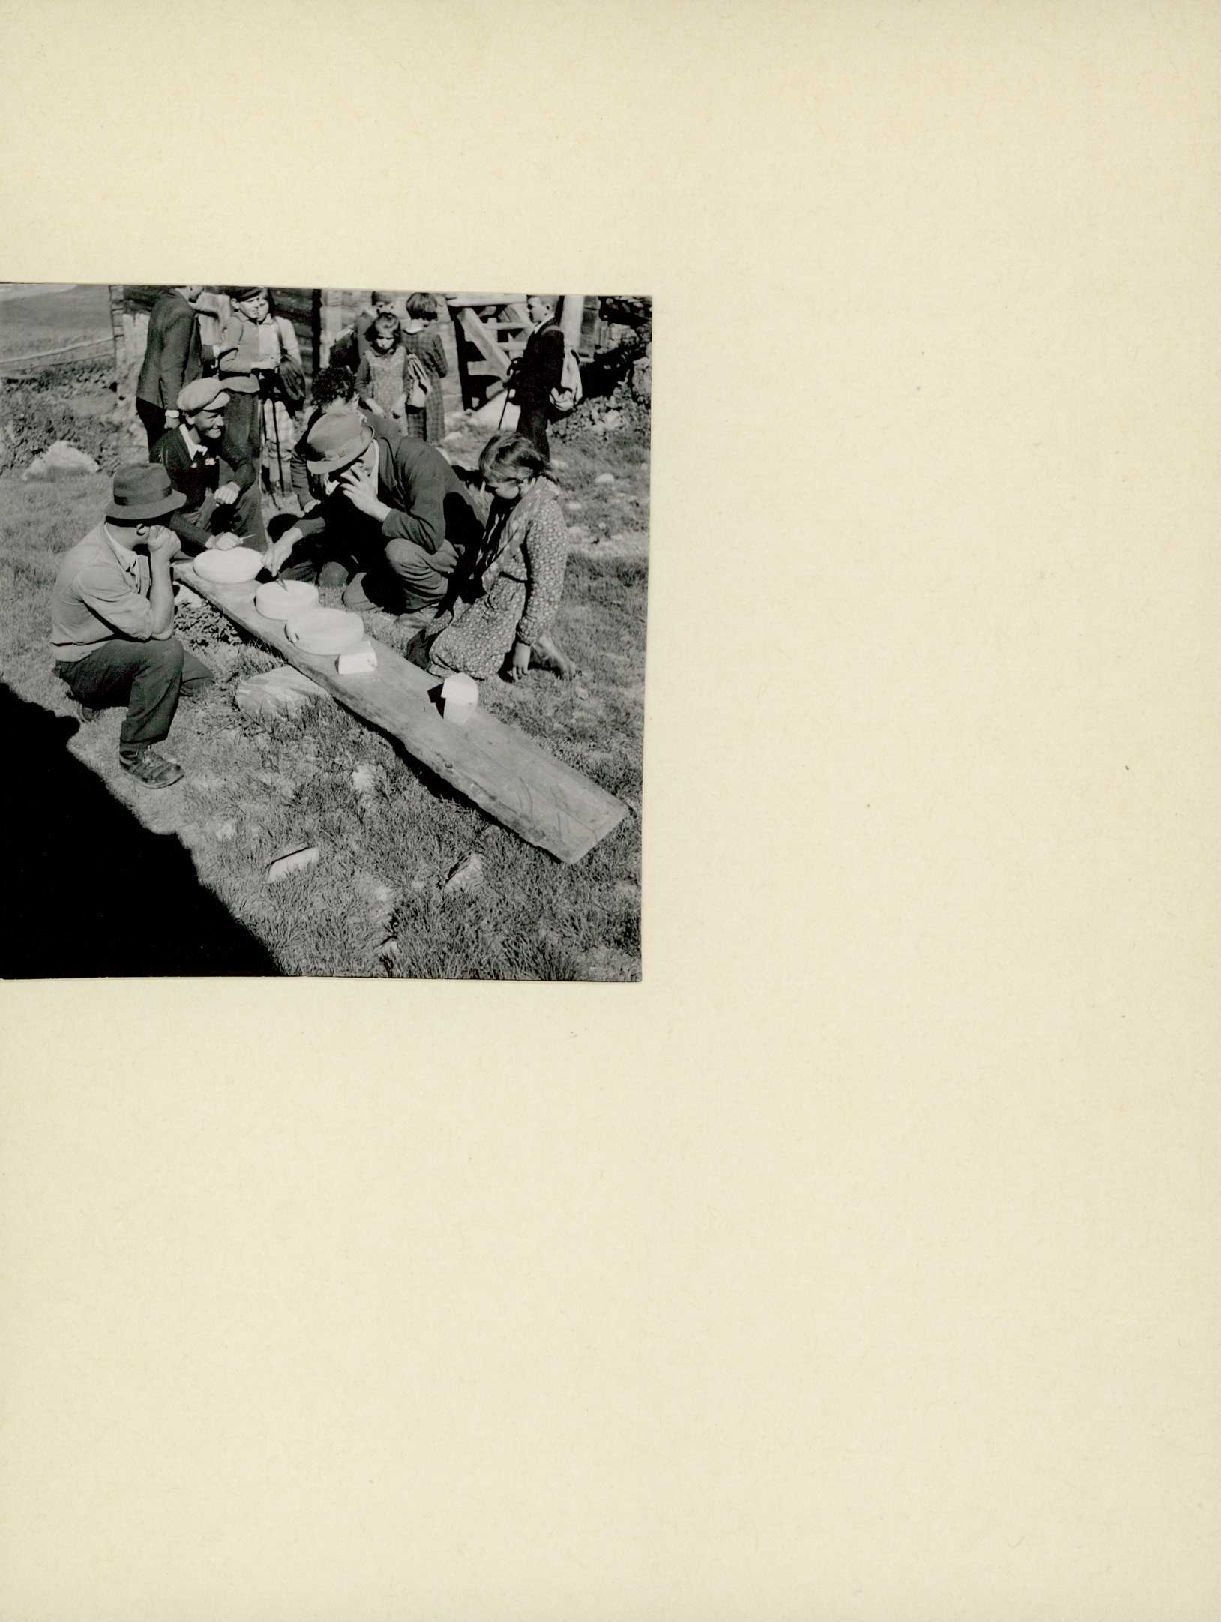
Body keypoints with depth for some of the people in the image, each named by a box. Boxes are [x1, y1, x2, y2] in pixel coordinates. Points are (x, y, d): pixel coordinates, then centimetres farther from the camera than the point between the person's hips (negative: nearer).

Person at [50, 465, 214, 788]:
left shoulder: (137, 543, -11)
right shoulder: (93, 566, -36)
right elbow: (158, 627, -35)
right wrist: (161, 560, -33)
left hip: (120, 641, 8)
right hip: (83, 661, -8)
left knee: (200, 678, 8)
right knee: (165, 651, -32)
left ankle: (99, 695, 19)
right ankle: (135, 752, -16)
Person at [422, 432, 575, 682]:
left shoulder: (544, 520, -26)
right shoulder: (510, 501, 2)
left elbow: (545, 592, -24)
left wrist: (525, 642, -22)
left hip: (508, 611, -10)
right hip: (491, 598, 10)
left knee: (427, 655, -10)